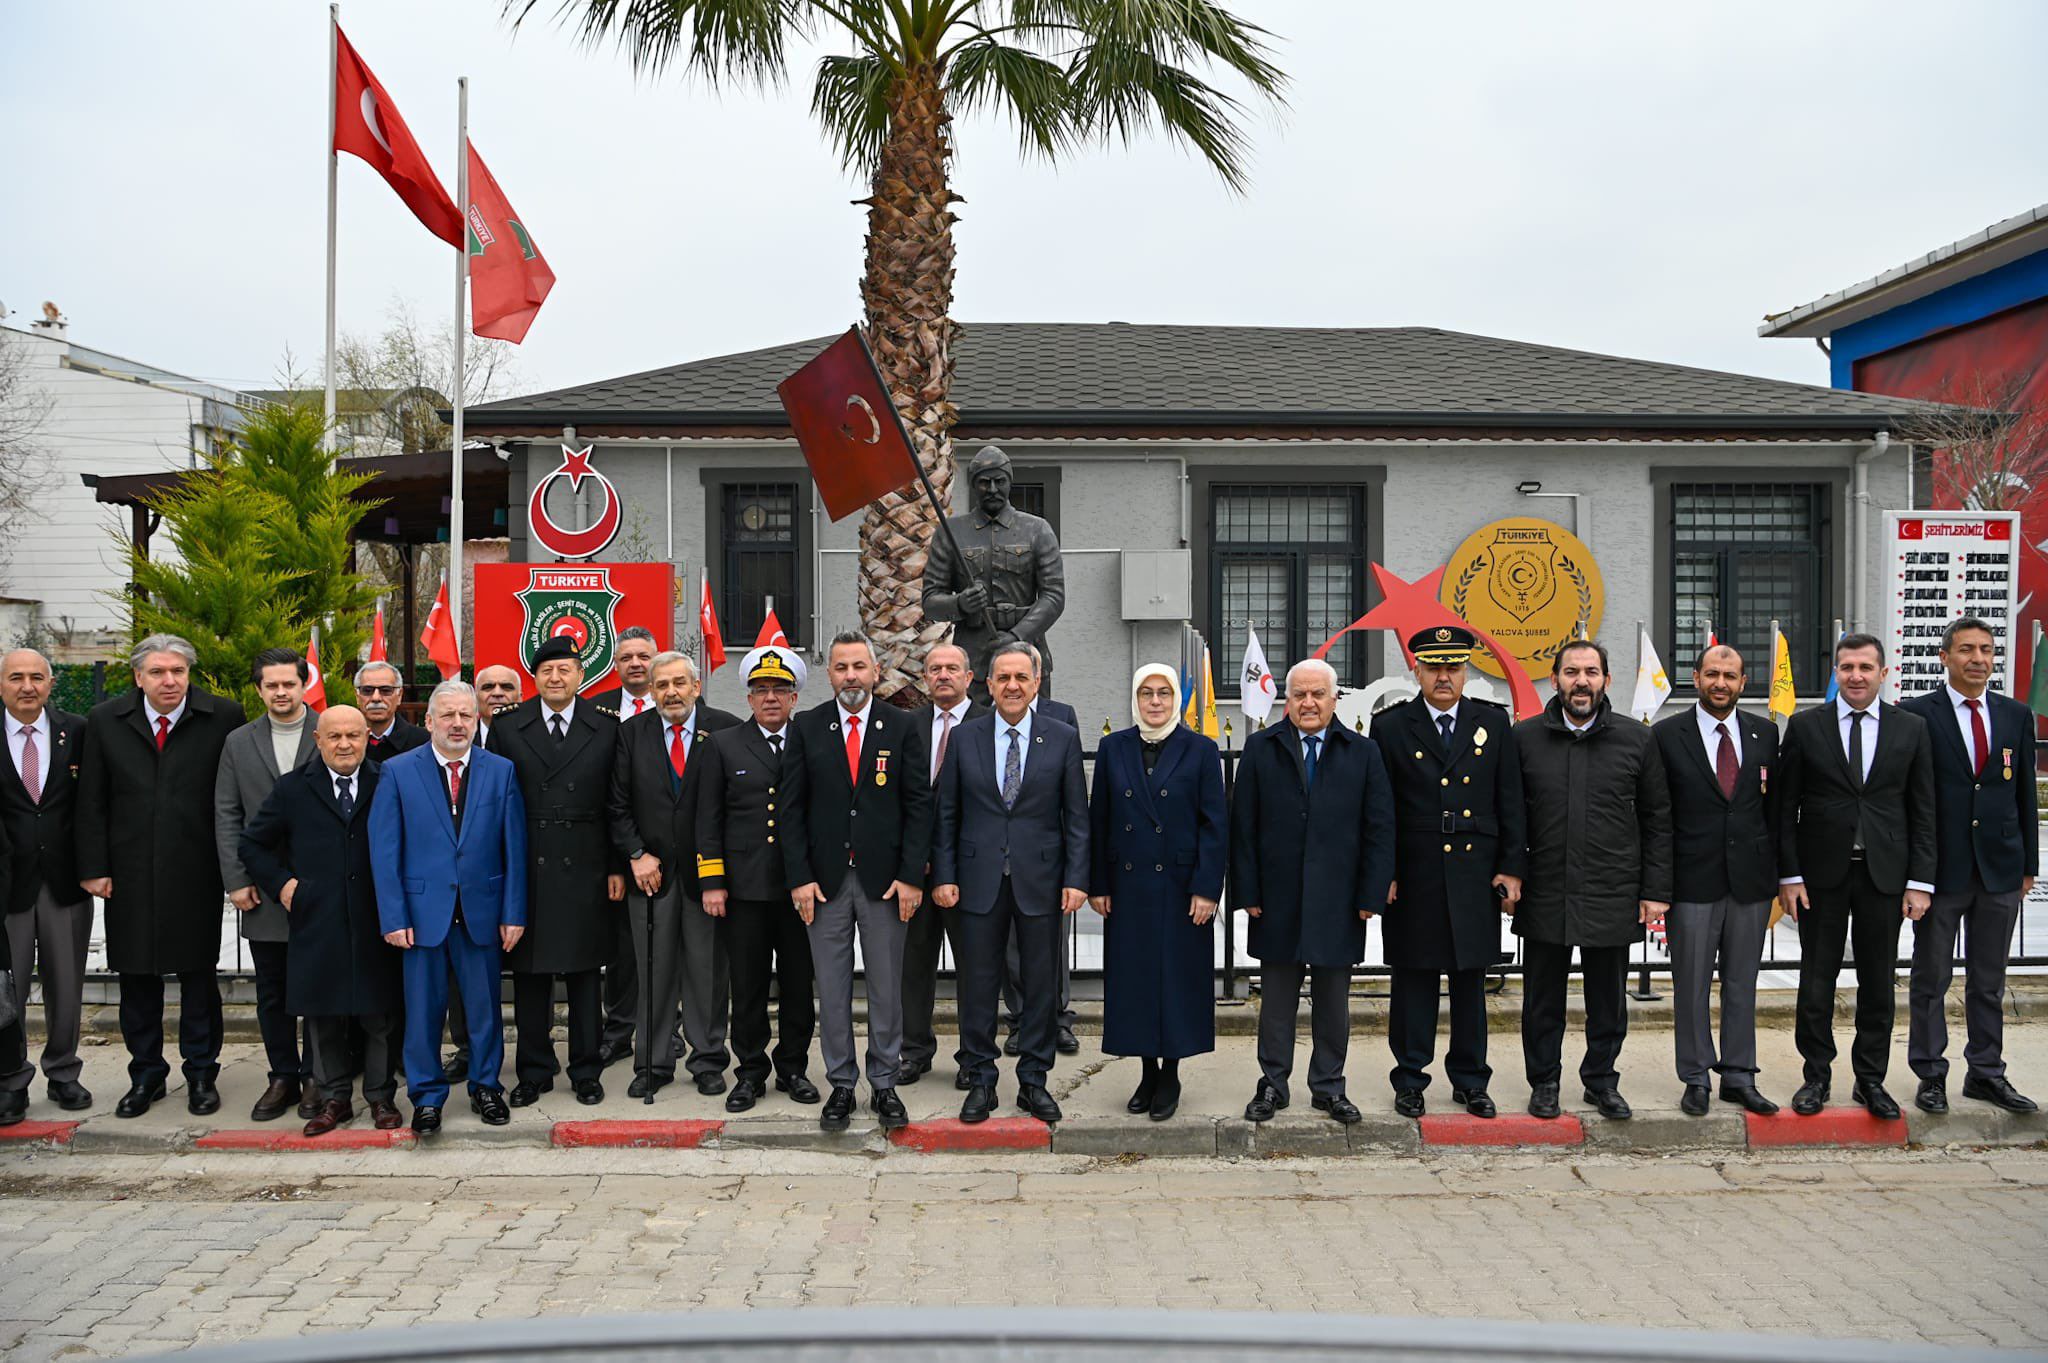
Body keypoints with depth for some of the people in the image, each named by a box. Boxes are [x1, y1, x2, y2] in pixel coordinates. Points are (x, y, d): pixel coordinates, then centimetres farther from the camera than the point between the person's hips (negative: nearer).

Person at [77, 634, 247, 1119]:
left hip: (196, 875, -2)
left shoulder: (223, 717, -5)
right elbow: (92, 803, 4)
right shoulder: (105, 721, 2)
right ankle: (146, 1075, 24)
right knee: (137, 979, 10)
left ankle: (201, 1073, 21)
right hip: (131, 877, 2)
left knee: (199, 977, 8)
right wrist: (94, 868, 0)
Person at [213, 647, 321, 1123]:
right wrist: (236, 881, -1)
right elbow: (226, 816, 7)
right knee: (272, 992, 9)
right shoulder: (238, 743, 9)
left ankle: (315, 1075, 16)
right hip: (263, 888, 3)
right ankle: (283, 1077, 20)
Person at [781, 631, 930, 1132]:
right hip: (825, 879, 1)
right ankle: (840, 1085, 18)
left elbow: (919, 805, 0)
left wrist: (911, 876, -7)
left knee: (886, 987, 6)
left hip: (884, 878, 0)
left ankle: (884, 1085, 18)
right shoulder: (806, 728, 3)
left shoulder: (901, 728, 2)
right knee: (831, 989, 7)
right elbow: (792, 808, 2)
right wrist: (799, 878, -5)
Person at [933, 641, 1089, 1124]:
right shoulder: (964, 738, 3)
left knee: (1041, 985, 7)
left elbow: (1076, 817, 2)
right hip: (980, 880, 0)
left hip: (1040, 880, 0)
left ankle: (1034, 1081, 20)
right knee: (978, 984, 5)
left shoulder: (1063, 739, 1)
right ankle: (980, 1081, 18)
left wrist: (1076, 879, -5)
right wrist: (944, 875, -1)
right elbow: (946, 814, 5)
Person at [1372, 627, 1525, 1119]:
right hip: (1414, 879, -2)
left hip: (1476, 875, 2)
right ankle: (1410, 1081, 16)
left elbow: (1511, 802, 6)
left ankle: (1470, 1081, 21)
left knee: (1471, 980, 10)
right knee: (1413, 981, 5)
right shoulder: (1390, 727, 1)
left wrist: (1512, 868, 1)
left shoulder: (1494, 724, 6)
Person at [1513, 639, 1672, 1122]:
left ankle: (1601, 1081, 27)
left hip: (1613, 896, 0)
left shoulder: (1636, 739, 2)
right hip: (1544, 896, 0)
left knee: (1608, 1000, 11)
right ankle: (1544, 1082, 25)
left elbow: (1657, 818, 5)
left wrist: (1656, 891, 1)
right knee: (1543, 999, 10)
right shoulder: (1525, 738, 1)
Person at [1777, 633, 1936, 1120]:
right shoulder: (1805, 726, 1)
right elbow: (1786, 808, 0)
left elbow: (1923, 811, 4)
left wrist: (1920, 881, -2)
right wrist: (1789, 875, -5)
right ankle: (1817, 1076, 17)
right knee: (1816, 981, 4)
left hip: (1885, 874, 1)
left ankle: (1871, 1080, 20)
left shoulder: (1912, 729, 4)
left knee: (1878, 984, 8)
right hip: (1821, 873, -1)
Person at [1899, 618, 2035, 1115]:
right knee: (1931, 979, 5)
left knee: (1989, 981, 13)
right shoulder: (1917, 715, -5)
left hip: (2000, 869, 4)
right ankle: (1930, 1076, 14)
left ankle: (1986, 1073, 23)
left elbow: (2025, 794, 11)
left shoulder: (2016, 716, 8)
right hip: (1941, 868, -4)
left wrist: (2029, 865, 8)